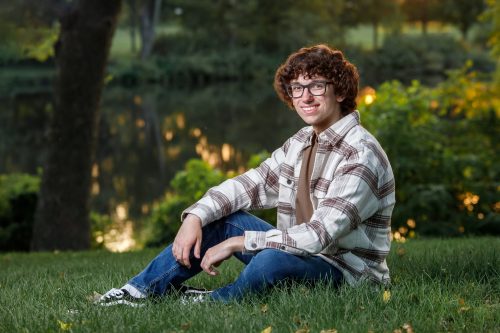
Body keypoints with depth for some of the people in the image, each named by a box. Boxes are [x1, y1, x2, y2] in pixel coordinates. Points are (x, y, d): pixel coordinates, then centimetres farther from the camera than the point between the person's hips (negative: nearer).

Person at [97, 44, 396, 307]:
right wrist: (195, 217, -13)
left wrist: (236, 243, -24)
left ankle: (213, 302, -7)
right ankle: (141, 291, 2)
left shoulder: (360, 155, -21)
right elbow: (247, 185, 5)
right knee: (218, 218, 1)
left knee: (272, 259, -35)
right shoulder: (301, 143, 7)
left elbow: (318, 235, -28)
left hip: (348, 272, -8)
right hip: (302, 256, 8)